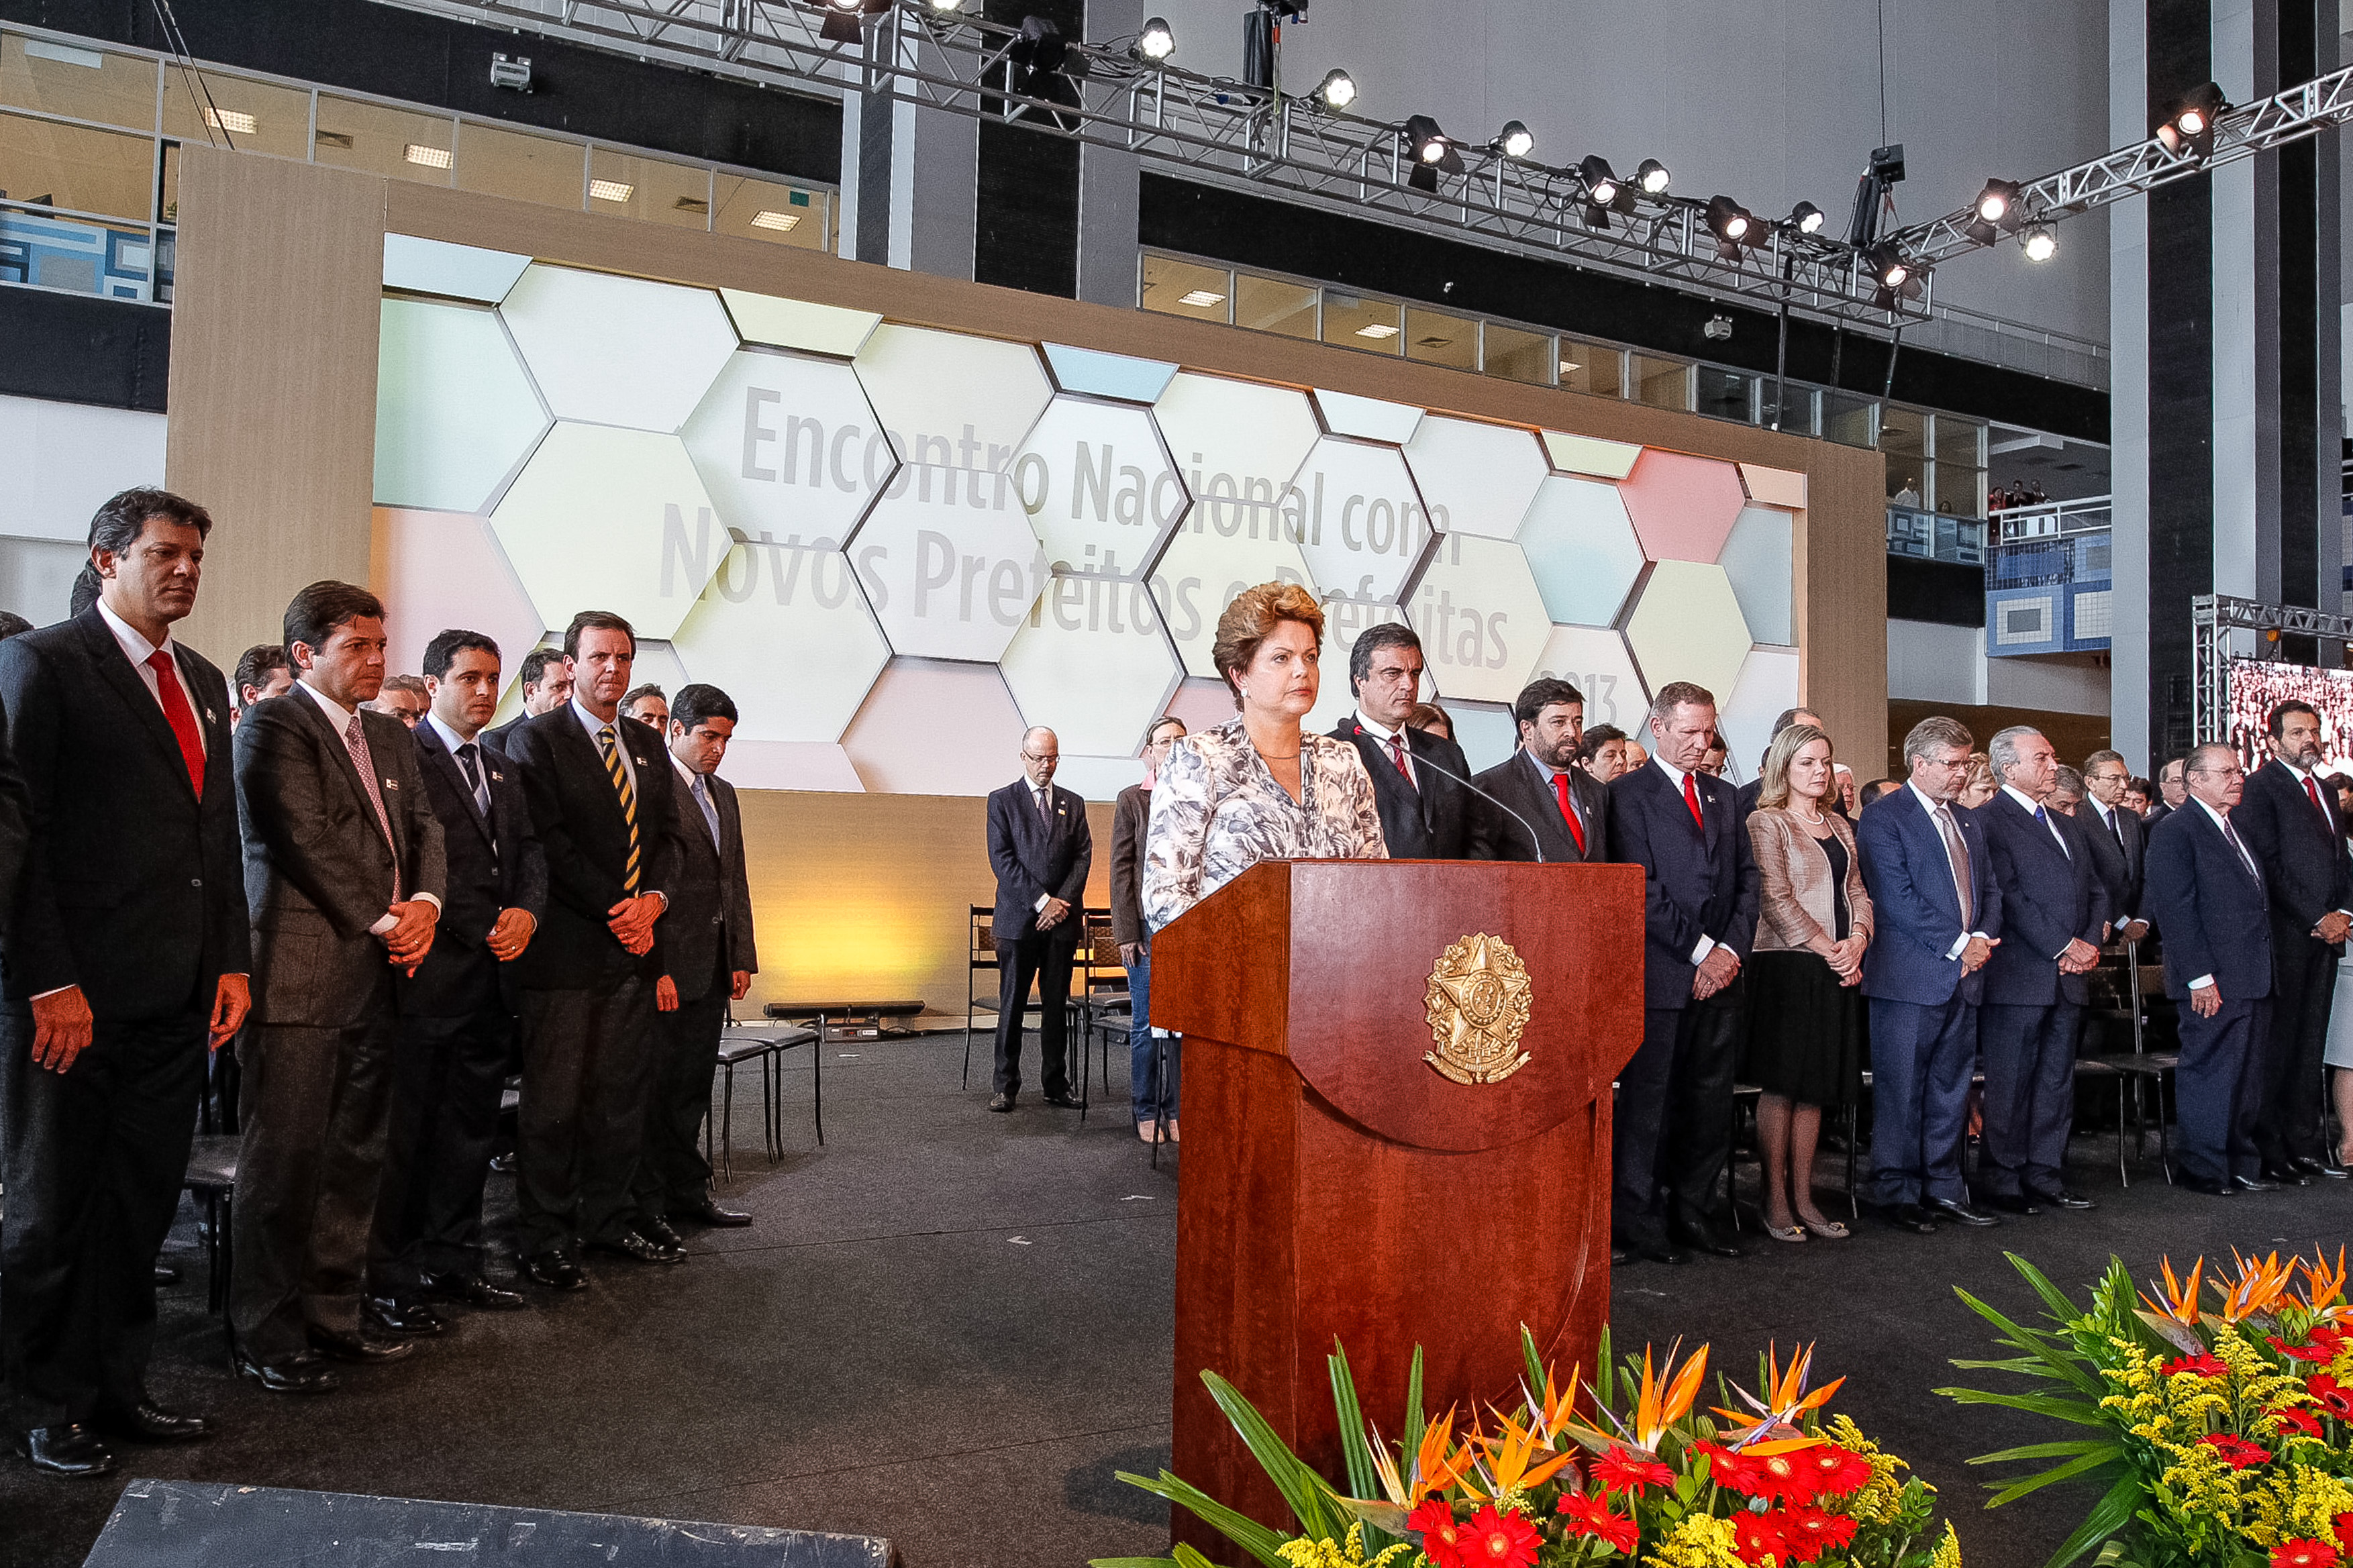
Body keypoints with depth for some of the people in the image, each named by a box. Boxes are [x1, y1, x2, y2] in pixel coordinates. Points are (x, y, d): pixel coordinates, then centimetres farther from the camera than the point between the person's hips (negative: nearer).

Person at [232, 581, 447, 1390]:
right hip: (300, 975, -7)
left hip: (376, 974, 7)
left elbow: (423, 826, 15)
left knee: (357, 1156, 11)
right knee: (285, 1162, 0)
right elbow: (304, 838, -13)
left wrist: (425, 903, -4)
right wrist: (384, 921, -10)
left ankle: (337, 1309, 23)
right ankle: (266, 1335, 12)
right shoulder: (272, 725, -5)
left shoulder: (390, 736, 19)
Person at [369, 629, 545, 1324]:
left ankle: (454, 1256, 22)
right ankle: (390, 1273, 11)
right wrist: (484, 932, -16)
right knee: (405, 1128, 0)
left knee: (471, 1124, 12)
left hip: (492, 978, 7)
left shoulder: (503, 771, 20)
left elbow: (529, 851, 15)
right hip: (431, 974, -7)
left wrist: (526, 910, -5)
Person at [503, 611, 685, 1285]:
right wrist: (616, 909, -13)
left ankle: (609, 1217, 24)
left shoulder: (647, 744, 16)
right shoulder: (536, 739, -3)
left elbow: (667, 835, 13)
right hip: (567, 947, -6)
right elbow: (548, 842, -11)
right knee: (553, 1101, 0)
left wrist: (652, 897, -6)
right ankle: (544, 1237, 12)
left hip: (632, 948, 6)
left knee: (624, 1093, 11)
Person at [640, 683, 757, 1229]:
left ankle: (688, 1194, 24)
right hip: (665, 969, -7)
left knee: (692, 1087, 14)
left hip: (712, 970, 8)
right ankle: (646, 1204, 12)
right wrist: (654, 969, -19)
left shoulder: (724, 795, 16)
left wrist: (743, 957, 13)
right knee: (654, 1089, 2)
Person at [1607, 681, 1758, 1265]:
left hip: (1722, 974, 6)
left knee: (1711, 1099, 9)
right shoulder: (1630, 794, -2)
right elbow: (1642, 889, -9)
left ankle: (1695, 1210, 19)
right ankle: (1635, 1216, 9)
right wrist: (1700, 950, -11)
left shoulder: (1724, 796, 18)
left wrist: (1730, 950, -2)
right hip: (1662, 975, -6)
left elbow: (1748, 880, 13)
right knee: (1647, 1097, 0)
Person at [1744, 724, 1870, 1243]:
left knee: (1815, 1086, 8)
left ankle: (1804, 1199, 15)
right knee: (1781, 1085, -2)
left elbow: (1857, 891, 14)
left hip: (1838, 969, 6)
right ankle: (1776, 1203, 5)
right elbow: (1775, 898, -11)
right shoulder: (1766, 822, -4)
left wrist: (1857, 942, -5)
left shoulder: (1839, 826, 18)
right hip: (1788, 965, -6)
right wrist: (1828, 950, -14)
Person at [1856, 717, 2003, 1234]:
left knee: (1951, 1089, 12)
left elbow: (1990, 890, 17)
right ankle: (1899, 1193, 7)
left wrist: (1983, 937, -3)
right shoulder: (1883, 818, -7)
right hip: (1910, 976, -7)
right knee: (1901, 1090, -1)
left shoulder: (1969, 822, 18)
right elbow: (1897, 899, -14)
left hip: (1964, 977, 7)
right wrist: (1957, 944, -15)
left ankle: (1943, 1186, 22)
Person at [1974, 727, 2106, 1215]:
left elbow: (2096, 890, 18)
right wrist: (2063, 947, -13)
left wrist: (2091, 943, 1)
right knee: (2010, 1084, -2)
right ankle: (2004, 1181, 6)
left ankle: (2046, 1175, 20)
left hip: (2069, 975, 8)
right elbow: (2009, 896, -14)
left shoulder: (2069, 826, 20)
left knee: (2057, 1082, 12)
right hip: (2017, 975, -8)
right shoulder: (1988, 821, -7)